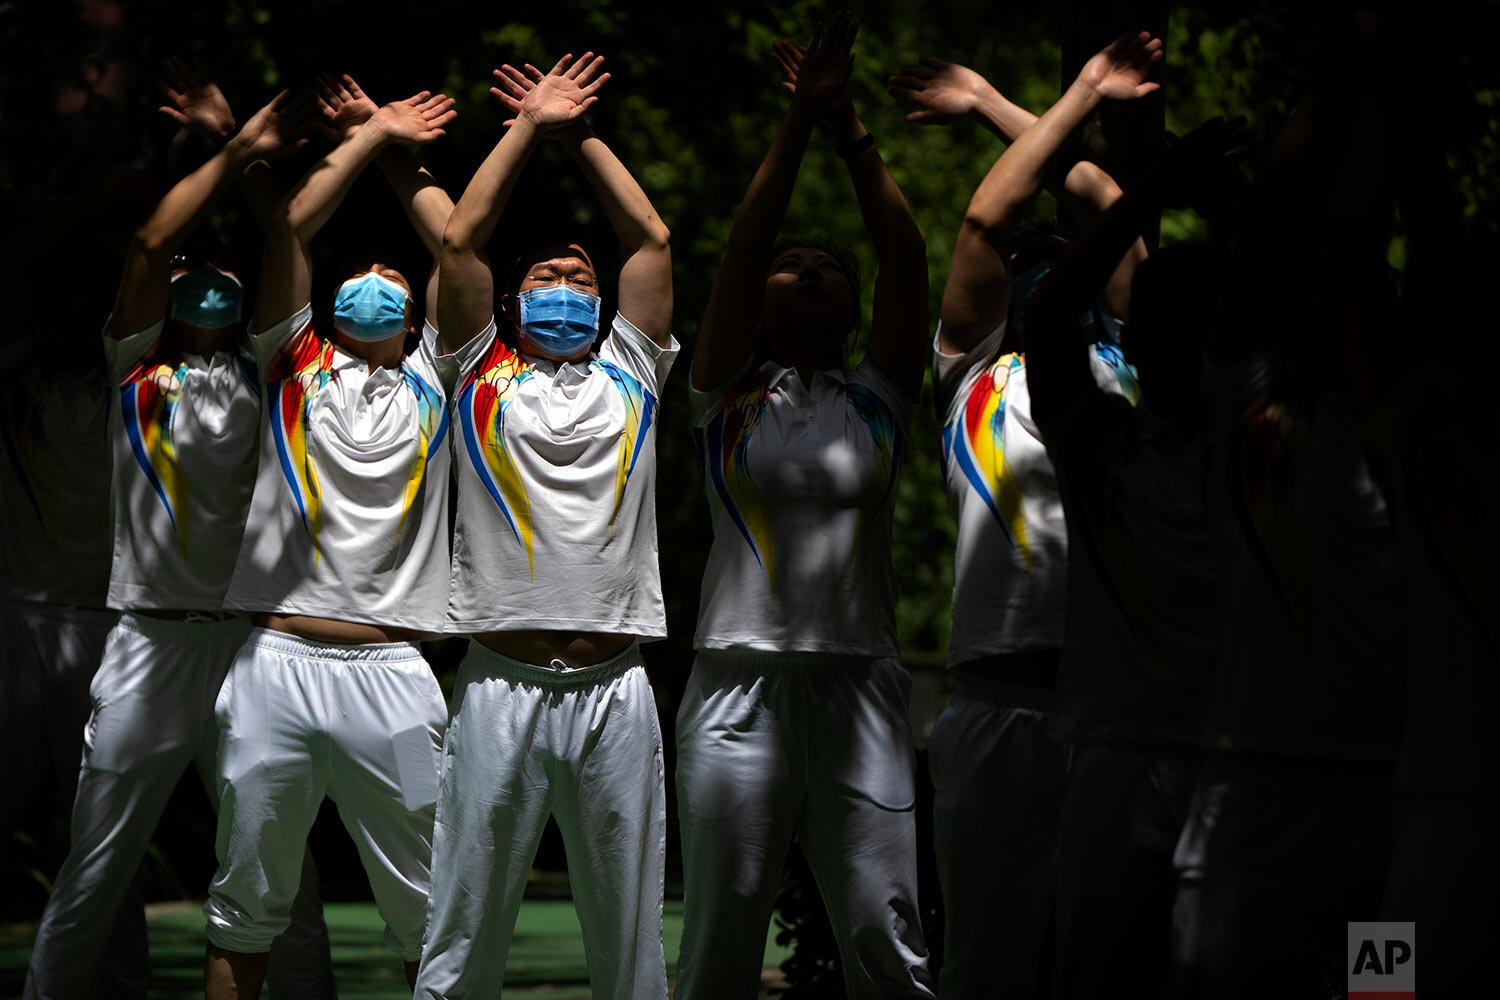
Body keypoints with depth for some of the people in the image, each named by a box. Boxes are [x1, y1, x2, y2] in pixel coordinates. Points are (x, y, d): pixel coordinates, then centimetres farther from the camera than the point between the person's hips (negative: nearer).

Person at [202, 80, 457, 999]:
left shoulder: (429, 387, 16)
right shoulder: (293, 366, 14)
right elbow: (292, 228, 7)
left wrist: (397, 156, 21)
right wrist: (368, 136, 14)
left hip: (391, 673, 0)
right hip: (275, 662, 0)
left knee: (428, 904, 0)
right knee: (247, 896, 4)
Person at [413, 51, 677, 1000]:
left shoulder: (629, 375, 16)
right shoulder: (483, 373, 12)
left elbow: (653, 239, 14)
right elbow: (462, 239, 5)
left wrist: (583, 137, 18)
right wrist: (531, 127, 11)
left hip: (616, 685, 2)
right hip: (503, 683, -2)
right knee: (467, 923, -2)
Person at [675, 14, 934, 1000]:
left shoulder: (877, 401, 12)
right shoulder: (729, 396, 9)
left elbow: (908, 261, 1)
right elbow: (740, 252, -3)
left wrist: (854, 134, -8)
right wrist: (800, 122, -11)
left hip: (860, 688, 1)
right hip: (742, 687, -1)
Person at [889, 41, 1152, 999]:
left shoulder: (1117, 364, 19)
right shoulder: (977, 372, 12)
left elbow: (1108, 204, 19)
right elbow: (986, 219, 1)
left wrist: (993, 106, 24)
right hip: (1009, 696, -3)